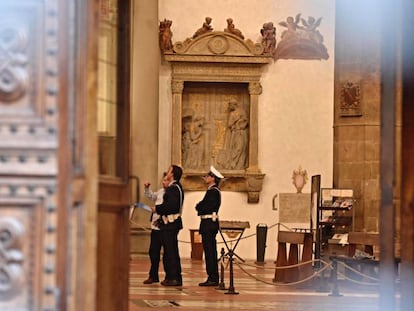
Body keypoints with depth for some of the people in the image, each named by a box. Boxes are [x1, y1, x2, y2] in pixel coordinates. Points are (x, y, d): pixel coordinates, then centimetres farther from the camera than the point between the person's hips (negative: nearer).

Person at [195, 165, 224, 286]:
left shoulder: (213, 191, -14)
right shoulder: (213, 190, 17)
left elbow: (204, 208, -20)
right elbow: (203, 206, 19)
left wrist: (199, 206, -2)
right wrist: (201, 206, 0)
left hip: (209, 223, -10)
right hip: (209, 224, 10)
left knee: (210, 251, -8)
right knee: (210, 252, 11)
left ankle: (213, 278, -7)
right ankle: (212, 278, 15)